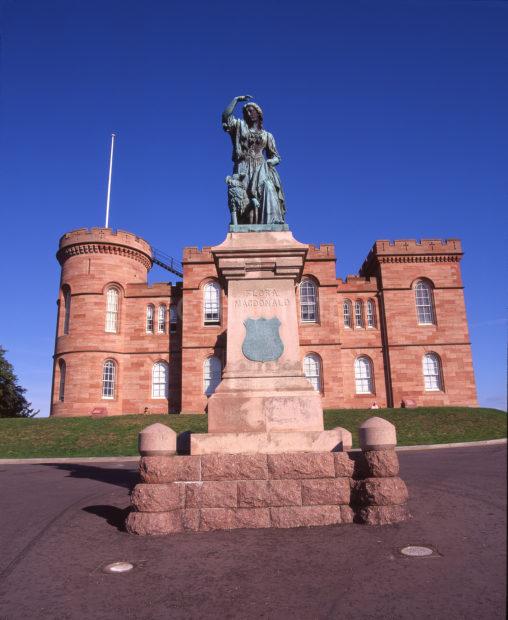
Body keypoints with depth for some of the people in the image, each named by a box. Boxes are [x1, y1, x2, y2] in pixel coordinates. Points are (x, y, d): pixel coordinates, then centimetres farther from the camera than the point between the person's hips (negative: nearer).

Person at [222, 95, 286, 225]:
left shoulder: (267, 135, 22)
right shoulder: (239, 126, 20)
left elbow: (276, 157, 20)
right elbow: (226, 115, 3)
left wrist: (271, 161, -2)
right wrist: (236, 99, 5)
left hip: (261, 168, 1)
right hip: (243, 168, -1)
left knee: (268, 189, -25)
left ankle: (272, 222, -35)